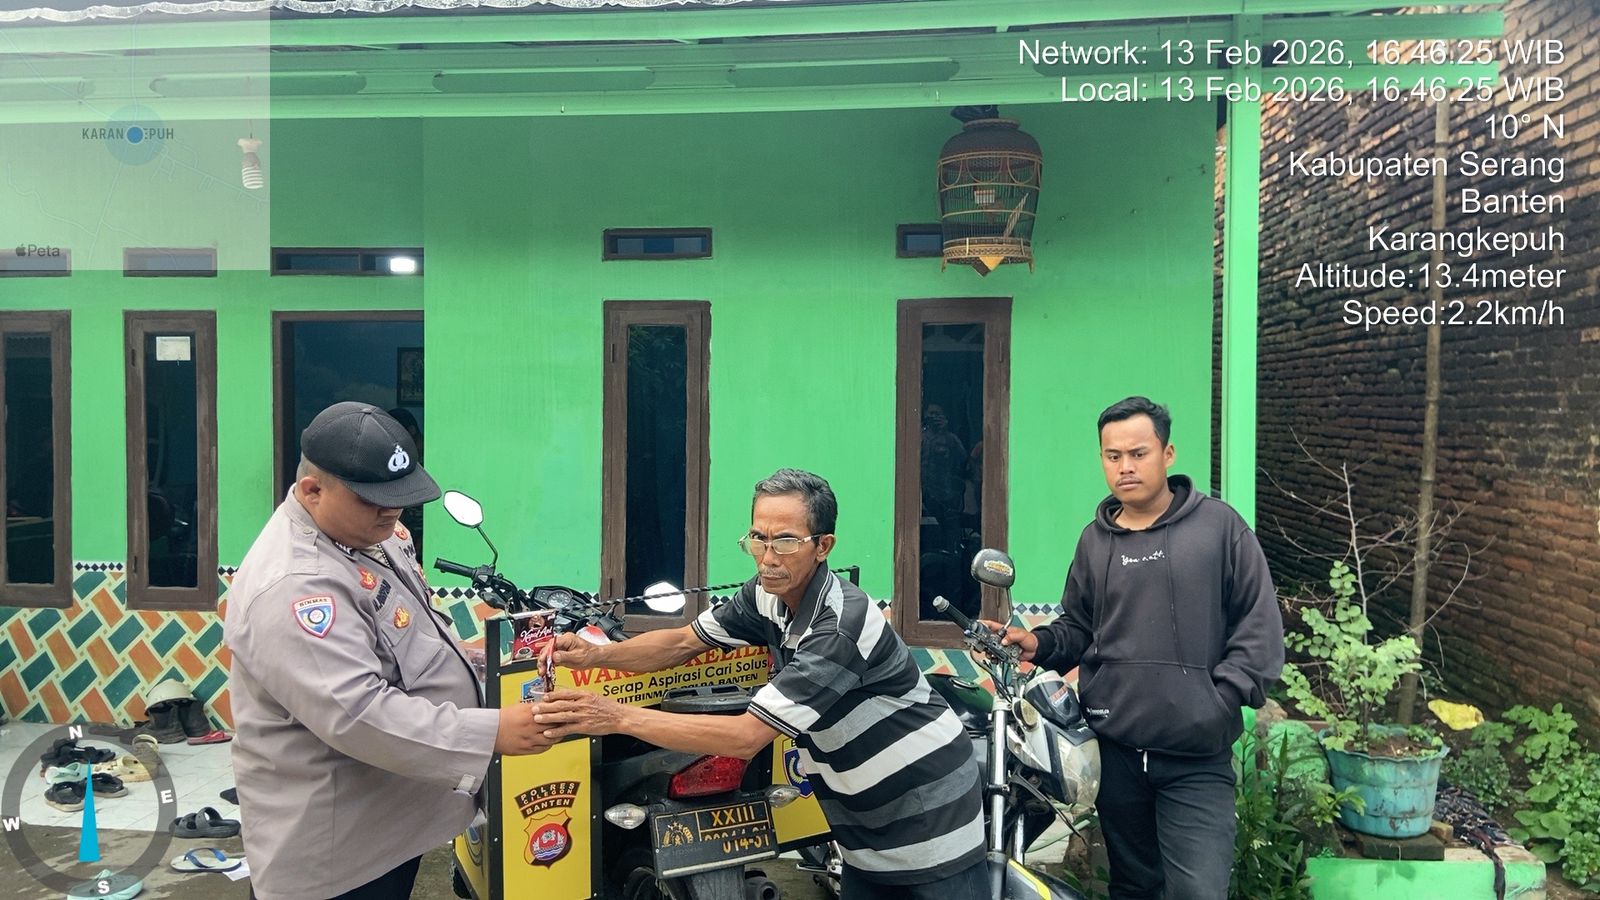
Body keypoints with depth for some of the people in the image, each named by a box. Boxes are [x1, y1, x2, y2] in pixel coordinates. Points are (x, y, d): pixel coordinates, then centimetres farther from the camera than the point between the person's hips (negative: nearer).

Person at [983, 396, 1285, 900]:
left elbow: (1260, 623, -2)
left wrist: (1224, 698, -11)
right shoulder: (1095, 540, 11)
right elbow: (1077, 629, 17)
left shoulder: (1219, 525, -1)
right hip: (1115, 750, 4)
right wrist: (1038, 645, -3)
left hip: (1197, 757, -3)